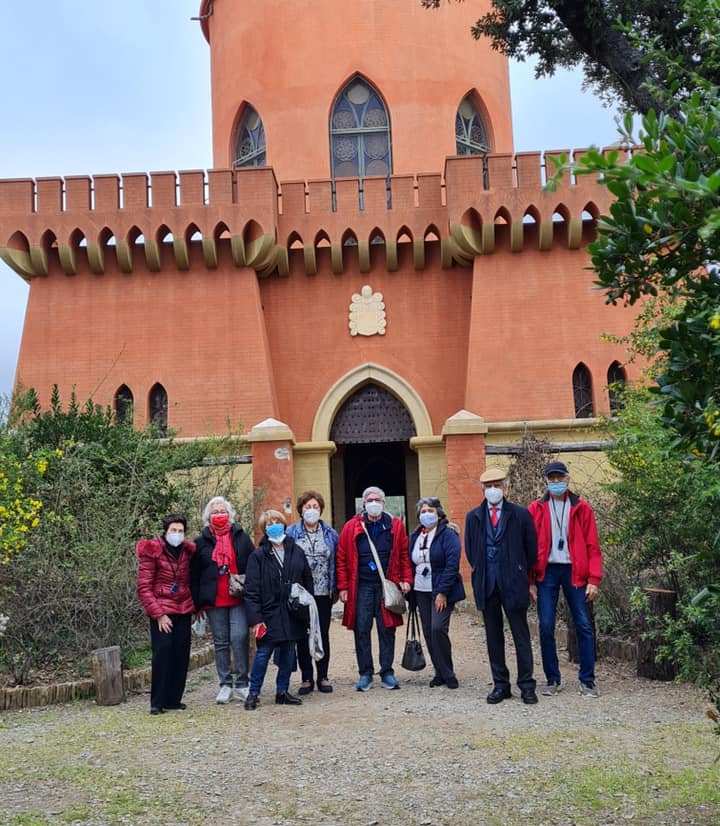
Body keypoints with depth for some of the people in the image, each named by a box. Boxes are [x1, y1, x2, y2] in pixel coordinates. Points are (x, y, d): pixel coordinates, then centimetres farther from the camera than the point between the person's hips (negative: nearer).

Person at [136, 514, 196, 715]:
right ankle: (158, 702, -1)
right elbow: (143, 588, -8)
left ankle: (173, 699, 15)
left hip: (184, 610, 5)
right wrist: (158, 614, -13)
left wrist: (196, 606, 7)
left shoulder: (188, 551, 6)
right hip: (161, 612, -5)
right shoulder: (151, 551, -7)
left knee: (181, 655, 4)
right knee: (162, 652, -11)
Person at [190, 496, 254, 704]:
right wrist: (197, 604, 3)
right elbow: (194, 575, 8)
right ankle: (225, 685, 17)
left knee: (239, 638, -8)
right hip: (215, 601, 1)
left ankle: (241, 684, 4)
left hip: (239, 599, -1)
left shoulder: (241, 537, 6)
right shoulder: (202, 542, 7)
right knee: (220, 642, 7)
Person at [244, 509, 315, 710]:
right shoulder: (258, 556, -5)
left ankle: (282, 691, 24)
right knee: (263, 653, 0)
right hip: (269, 615, -4)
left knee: (288, 654, 11)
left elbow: (308, 581, 11)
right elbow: (251, 590, -8)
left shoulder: (296, 552, 5)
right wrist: (255, 618, -13)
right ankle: (253, 693, 13)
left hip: (293, 614, 4)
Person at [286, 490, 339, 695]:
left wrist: (335, 589, 0)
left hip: (323, 593, 1)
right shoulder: (292, 532, 2)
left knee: (323, 635, 7)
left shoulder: (330, 534, 7)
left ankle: (322, 677, 18)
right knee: (302, 636, 5)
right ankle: (307, 679, 14)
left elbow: (336, 562, 7)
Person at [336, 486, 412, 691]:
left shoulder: (395, 525, 4)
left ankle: (387, 672, 16)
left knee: (387, 630, 5)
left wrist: (406, 579, -2)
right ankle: (365, 673, 14)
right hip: (362, 586, 0)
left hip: (387, 585, 0)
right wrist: (343, 587, -1)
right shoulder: (351, 527, 1)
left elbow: (404, 555, 8)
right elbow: (342, 559, 3)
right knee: (361, 630, 3)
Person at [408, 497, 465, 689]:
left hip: (441, 592, -6)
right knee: (428, 633, 6)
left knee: (438, 629, -16)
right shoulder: (415, 537, 12)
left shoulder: (448, 535, -7)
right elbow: (411, 564, 17)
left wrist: (442, 592, -18)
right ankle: (440, 673, 17)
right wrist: (410, 590, 10)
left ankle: (447, 674, -1)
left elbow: (452, 565, -14)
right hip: (421, 592, 6)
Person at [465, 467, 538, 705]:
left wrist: (521, 574, 7)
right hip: (486, 585, 3)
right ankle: (500, 685, 17)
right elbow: (470, 550, 15)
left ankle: (527, 685, 10)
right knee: (493, 638, 9)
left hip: (513, 583, -3)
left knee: (521, 636, 2)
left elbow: (531, 548, 5)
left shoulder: (520, 514, 0)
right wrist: (480, 572, 11)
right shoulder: (474, 517, 8)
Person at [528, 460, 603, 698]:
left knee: (584, 626, 1)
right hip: (547, 571, 0)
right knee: (546, 627, 1)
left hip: (574, 571, 0)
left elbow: (593, 546, 1)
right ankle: (552, 680, 13)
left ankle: (587, 681, 12)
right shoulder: (536, 509, 5)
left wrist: (594, 579, -7)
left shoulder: (581, 508, 4)